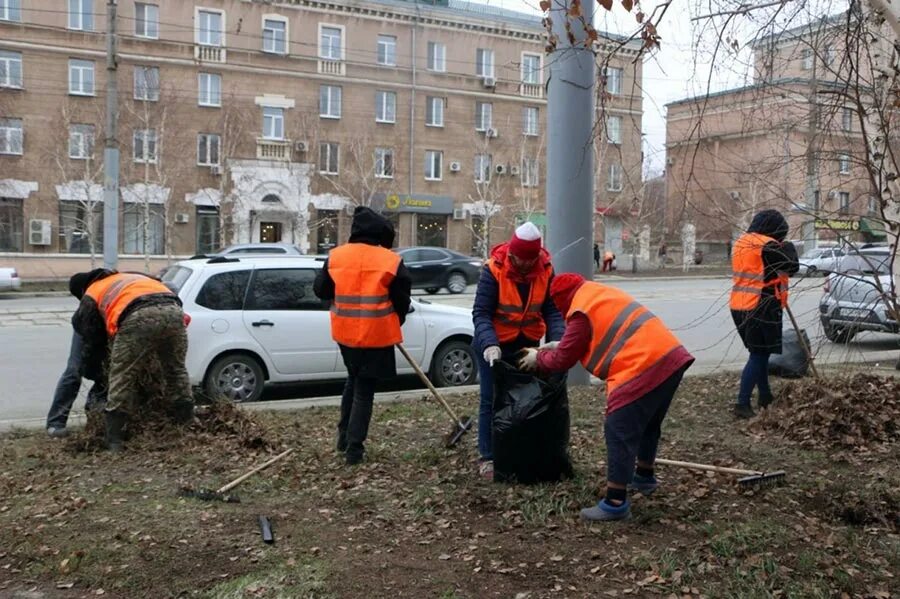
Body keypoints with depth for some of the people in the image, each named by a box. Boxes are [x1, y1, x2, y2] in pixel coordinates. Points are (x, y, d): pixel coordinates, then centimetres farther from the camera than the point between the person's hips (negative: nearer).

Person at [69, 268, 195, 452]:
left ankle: (114, 443, 9)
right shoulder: (131, 277, 43)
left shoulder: (91, 295, 28)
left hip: (139, 317, -5)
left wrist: (93, 371, 43)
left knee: (122, 377, 7)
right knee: (176, 370, 21)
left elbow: (91, 339, 29)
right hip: (172, 311, 5)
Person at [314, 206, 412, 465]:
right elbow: (402, 301, -4)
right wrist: (394, 325, 13)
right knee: (364, 389, 5)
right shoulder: (391, 261, -10)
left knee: (353, 380, 25)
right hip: (377, 334, -4)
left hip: (345, 332, 4)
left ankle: (344, 436, 28)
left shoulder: (335, 256, -1)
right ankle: (354, 447, 5)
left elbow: (320, 289, 8)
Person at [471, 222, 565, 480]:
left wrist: (557, 340, -26)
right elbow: (481, 312, -23)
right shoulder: (494, 269, -20)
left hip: (527, 344, 4)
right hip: (493, 346, -4)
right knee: (492, 400, -1)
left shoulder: (546, 270, -9)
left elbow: (552, 310, -9)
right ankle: (488, 458, 7)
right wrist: (489, 344, -38)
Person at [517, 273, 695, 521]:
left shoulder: (581, 312, -6)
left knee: (620, 434, -3)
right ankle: (644, 477, 46)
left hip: (642, 369, -10)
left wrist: (538, 358, 20)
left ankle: (615, 503, -1)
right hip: (671, 357, 10)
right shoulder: (601, 294, 22)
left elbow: (563, 360, 1)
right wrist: (558, 345, 34)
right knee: (648, 425, 27)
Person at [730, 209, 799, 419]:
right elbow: (792, 267, -9)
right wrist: (789, 248, 8)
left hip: (739, 306, 9)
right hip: (761, 307, -9)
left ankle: (765, 397, 29)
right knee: (758, 355, -4)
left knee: (759, 353, 19)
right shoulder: (768, 246, -13)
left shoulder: (741, 242, 14)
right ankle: (742, 403, -9)